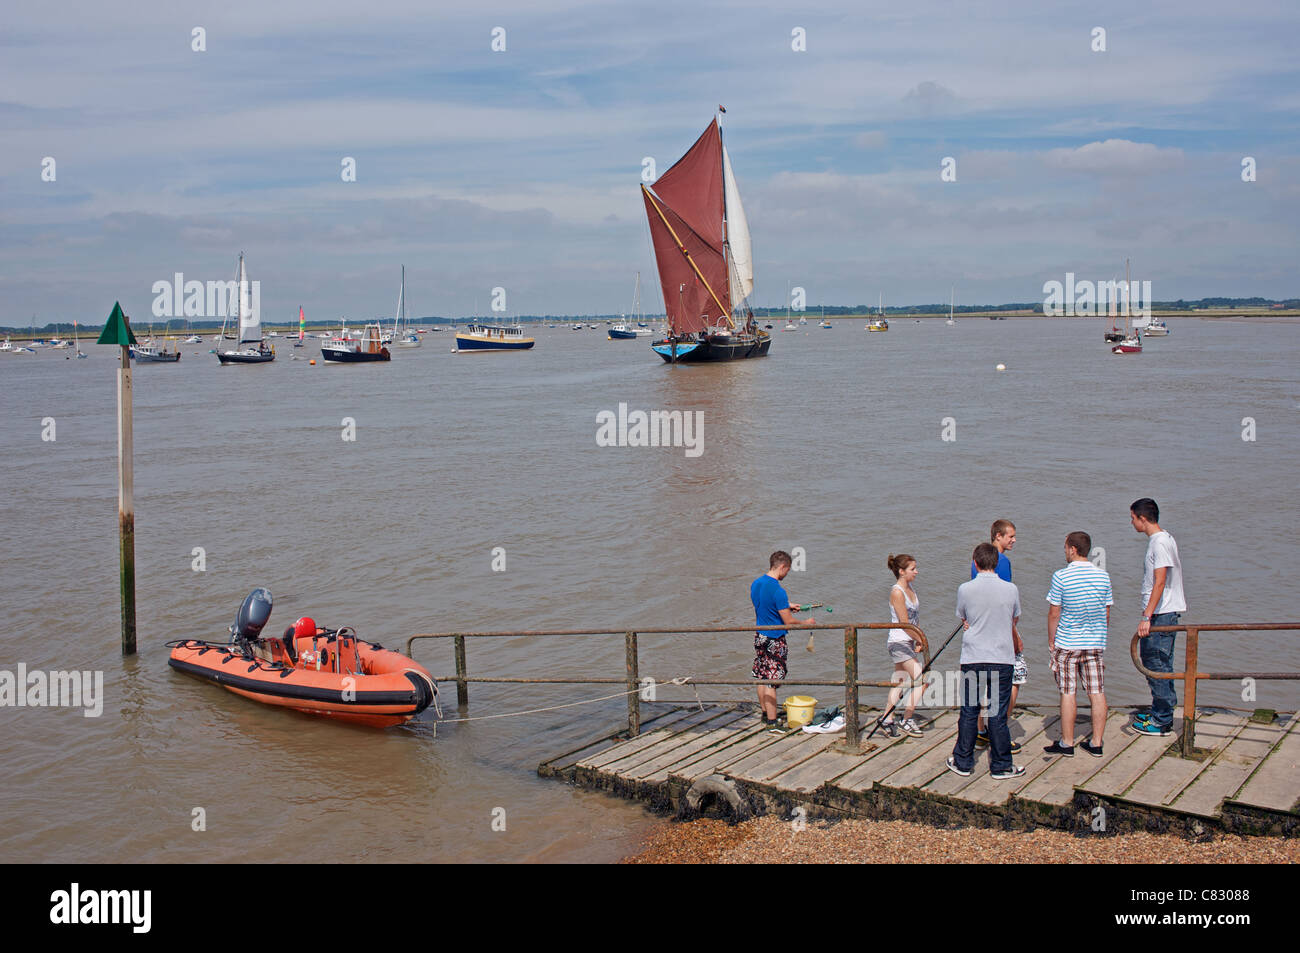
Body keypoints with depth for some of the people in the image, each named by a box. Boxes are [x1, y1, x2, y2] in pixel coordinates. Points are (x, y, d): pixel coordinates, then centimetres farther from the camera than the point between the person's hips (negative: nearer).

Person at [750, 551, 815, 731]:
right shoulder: (777, 591, -22)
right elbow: (788, 621, -19)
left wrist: (786, 607, 25)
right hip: (774, 640, -8)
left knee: (762, 678, 16)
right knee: (772, 681, -3)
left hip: (759, 636, 8)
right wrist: (806, 622, -2)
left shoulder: (755, 584, 4)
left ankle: (766, 715, 28)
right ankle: (772, 722, 1)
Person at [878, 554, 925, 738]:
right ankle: (907, 720, -2)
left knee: (900, 681, 11)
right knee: (921, 679, -11)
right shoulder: (897, 592, -17)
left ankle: (887, 720, 18)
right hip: (899, 642, -9)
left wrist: (918, 639, 6)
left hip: (909, 642, 9)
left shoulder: (910, 589, 10)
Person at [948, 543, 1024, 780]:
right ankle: (1001, 766, 11)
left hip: (972, 658, 0)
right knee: (998, 714, 5)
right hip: (1002, 658, 0)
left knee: (969, 712, 10)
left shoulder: (965, 589, -7)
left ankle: (963, 762, 19)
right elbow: (1015, 619, 12)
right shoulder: (1010, 589, -5)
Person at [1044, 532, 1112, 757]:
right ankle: (1096, 743, 11)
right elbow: (1107, 613, 8)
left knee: (1068, 693, 2)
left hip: (1067, 643, -4)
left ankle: (1067, 743, 8)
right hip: (1096, 643, 4)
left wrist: (1051, 641, 3)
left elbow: (1054, 614, -8)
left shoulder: (1061, 577, -11)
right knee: (1097, 693, 6)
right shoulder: (1103, 576, 2)